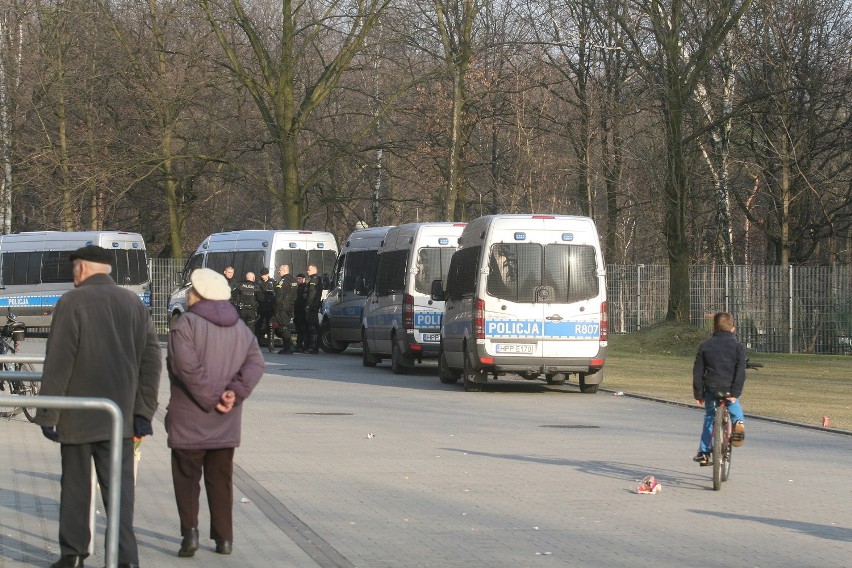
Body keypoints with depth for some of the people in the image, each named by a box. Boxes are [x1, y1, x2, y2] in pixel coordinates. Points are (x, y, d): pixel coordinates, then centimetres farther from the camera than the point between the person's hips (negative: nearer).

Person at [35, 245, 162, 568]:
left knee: (75, 487, 9)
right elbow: (151, 362, 5)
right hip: (120, 416, 3)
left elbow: (57, 364, -12)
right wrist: (144, 413, 6)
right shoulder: (134, 304, 7)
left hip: (77, 416, -3)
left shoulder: (72, 302, -8)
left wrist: (48, 415, -8)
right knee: (119, 487, 2)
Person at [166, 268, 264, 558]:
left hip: (189, 420, -5)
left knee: (187, 477, 4)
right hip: (225, 424, 5)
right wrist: (235, 392, -10)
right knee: (220, 479, 13)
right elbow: (255, 363, -1)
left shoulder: (187, 324, -11)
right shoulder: (240, 328, 9)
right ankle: (224, 537, 12)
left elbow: (187, 367, -22)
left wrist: (210, 399, -16)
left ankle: (190, 530, -9)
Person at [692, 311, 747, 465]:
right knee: (735, 409, 27)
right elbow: (740, 372, -10)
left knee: (709, 418, 18)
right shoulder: (737, 346, 0)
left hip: (710, 389, 1)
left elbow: (698, 372, 3)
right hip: (730, 390, -1)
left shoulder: (705, 345, 4)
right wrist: (735, 393, -12)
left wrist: (698, 394, 7)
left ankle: (703, 452, 13)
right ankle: (738, 423, -6)